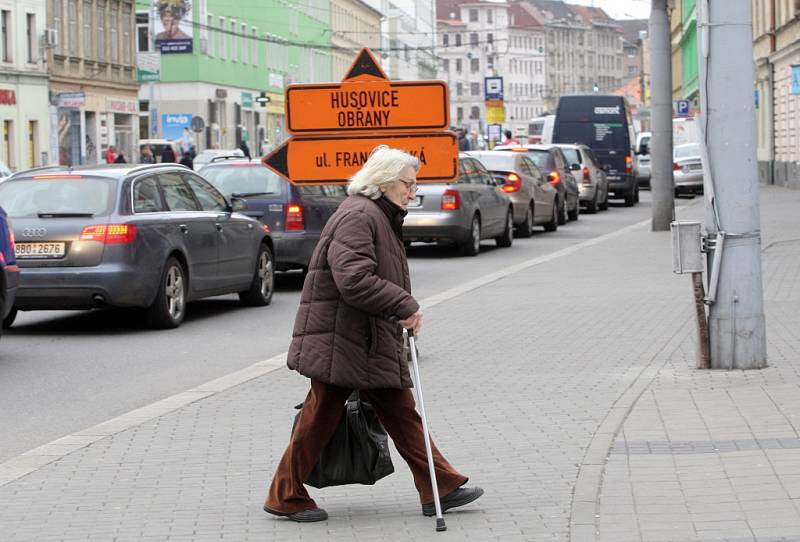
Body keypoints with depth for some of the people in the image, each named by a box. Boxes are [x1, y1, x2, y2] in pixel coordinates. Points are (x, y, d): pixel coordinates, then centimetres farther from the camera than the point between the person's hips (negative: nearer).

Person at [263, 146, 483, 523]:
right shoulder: (357, 216, -16)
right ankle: (286, 496, 9)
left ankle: (439, 489, 11)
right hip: (339, 342, -11)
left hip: (373, 346, 11)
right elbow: (354, 280, -27)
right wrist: (404, 306, -25)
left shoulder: (381, 217, 19)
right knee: (320, 418, -2)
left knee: (401, 414, 9)